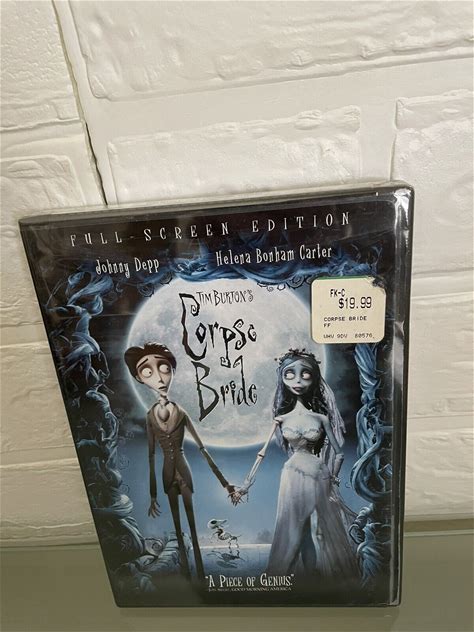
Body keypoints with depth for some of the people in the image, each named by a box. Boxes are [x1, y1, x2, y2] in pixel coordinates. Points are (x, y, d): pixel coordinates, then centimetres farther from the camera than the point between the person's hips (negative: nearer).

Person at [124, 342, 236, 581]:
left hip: (184, 470, -2)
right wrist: (152, 496, 7)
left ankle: (201, 575, 21)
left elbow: (203, 449, -7)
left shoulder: (181, 412, -11)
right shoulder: (150, 415, -6)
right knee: (178, 527, 15)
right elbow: (151, 456, 2)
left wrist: (225, 483, -7)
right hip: (168, 472, 2)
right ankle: (186, 574, 30)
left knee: (193, 525, 7)